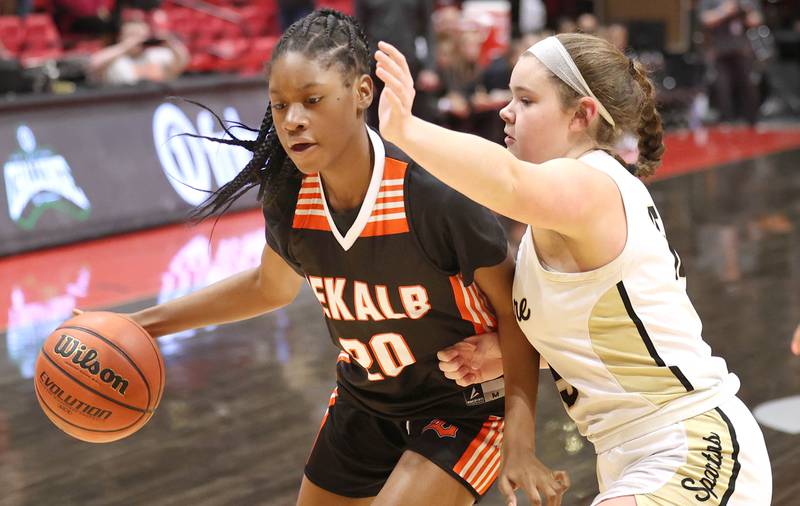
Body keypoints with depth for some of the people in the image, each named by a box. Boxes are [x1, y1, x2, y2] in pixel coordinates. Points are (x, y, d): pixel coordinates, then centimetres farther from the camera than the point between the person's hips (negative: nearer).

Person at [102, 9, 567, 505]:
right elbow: (270, 287, 8)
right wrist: (146, 323, 5)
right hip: (363, 404, 6)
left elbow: (519, 315, -17)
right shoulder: (288, 197, -15)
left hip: (464, 408, -5)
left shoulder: (436, 198, -31)